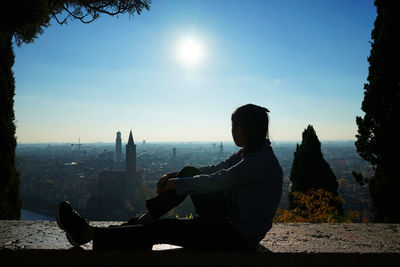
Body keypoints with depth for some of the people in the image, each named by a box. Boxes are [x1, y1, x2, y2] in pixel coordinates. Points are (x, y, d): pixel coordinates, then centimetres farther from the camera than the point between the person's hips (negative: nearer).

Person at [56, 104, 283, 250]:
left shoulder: (262, 162, -23)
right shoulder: (248, 154, 8)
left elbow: (216, 181, -25)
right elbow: (216, 169, 13)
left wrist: (177, 184, -12)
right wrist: (174, 175, 5)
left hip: (239, 238, -9)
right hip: (229, 218, 9)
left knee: (160, 229, -13)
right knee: (189, 172, 0)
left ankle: (87, 233, -2)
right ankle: (143, 220, 4)